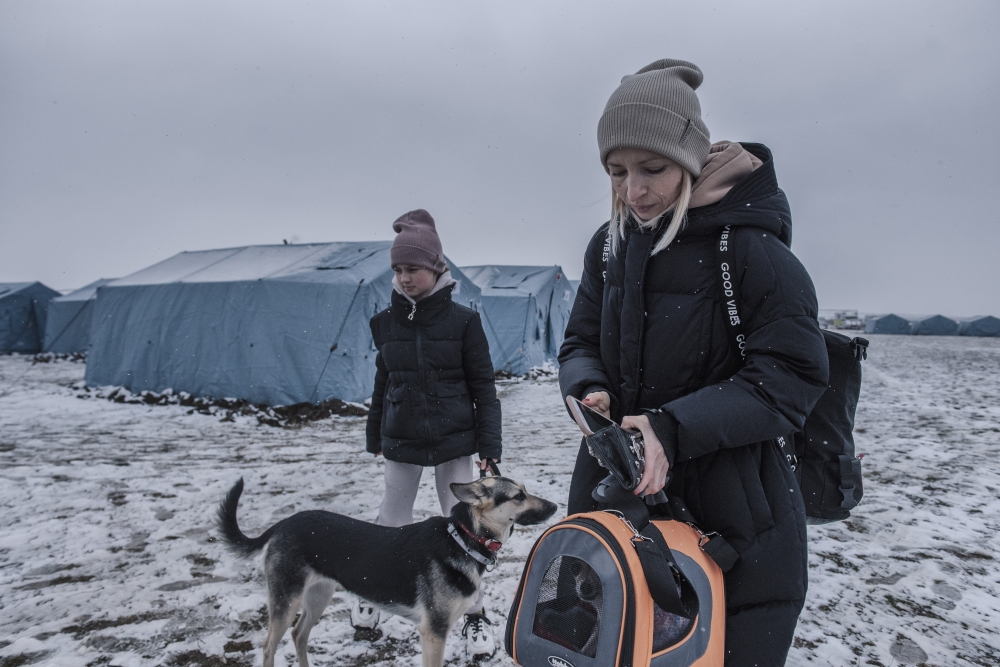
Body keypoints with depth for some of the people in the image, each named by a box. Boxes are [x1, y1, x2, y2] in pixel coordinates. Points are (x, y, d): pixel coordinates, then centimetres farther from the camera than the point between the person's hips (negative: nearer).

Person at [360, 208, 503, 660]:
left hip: (453, 440, -2)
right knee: (391, 521, 15)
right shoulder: (387, 322, 1)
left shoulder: (462, 321, -8)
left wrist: (489, 444, -8)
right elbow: (383, 382, 10)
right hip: (401, 441, 3)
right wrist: (375, 435, 15)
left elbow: (483, 386, -6)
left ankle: (475, 618, 22)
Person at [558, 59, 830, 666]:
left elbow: (792, 378, -17)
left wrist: (670, 428, -26)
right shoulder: (611, 245, 3)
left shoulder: (751, 248, -15)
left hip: (734, 516, -5)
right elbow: (580, 344, 9)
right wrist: (590, 391, -14)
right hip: (618, 487, 6)